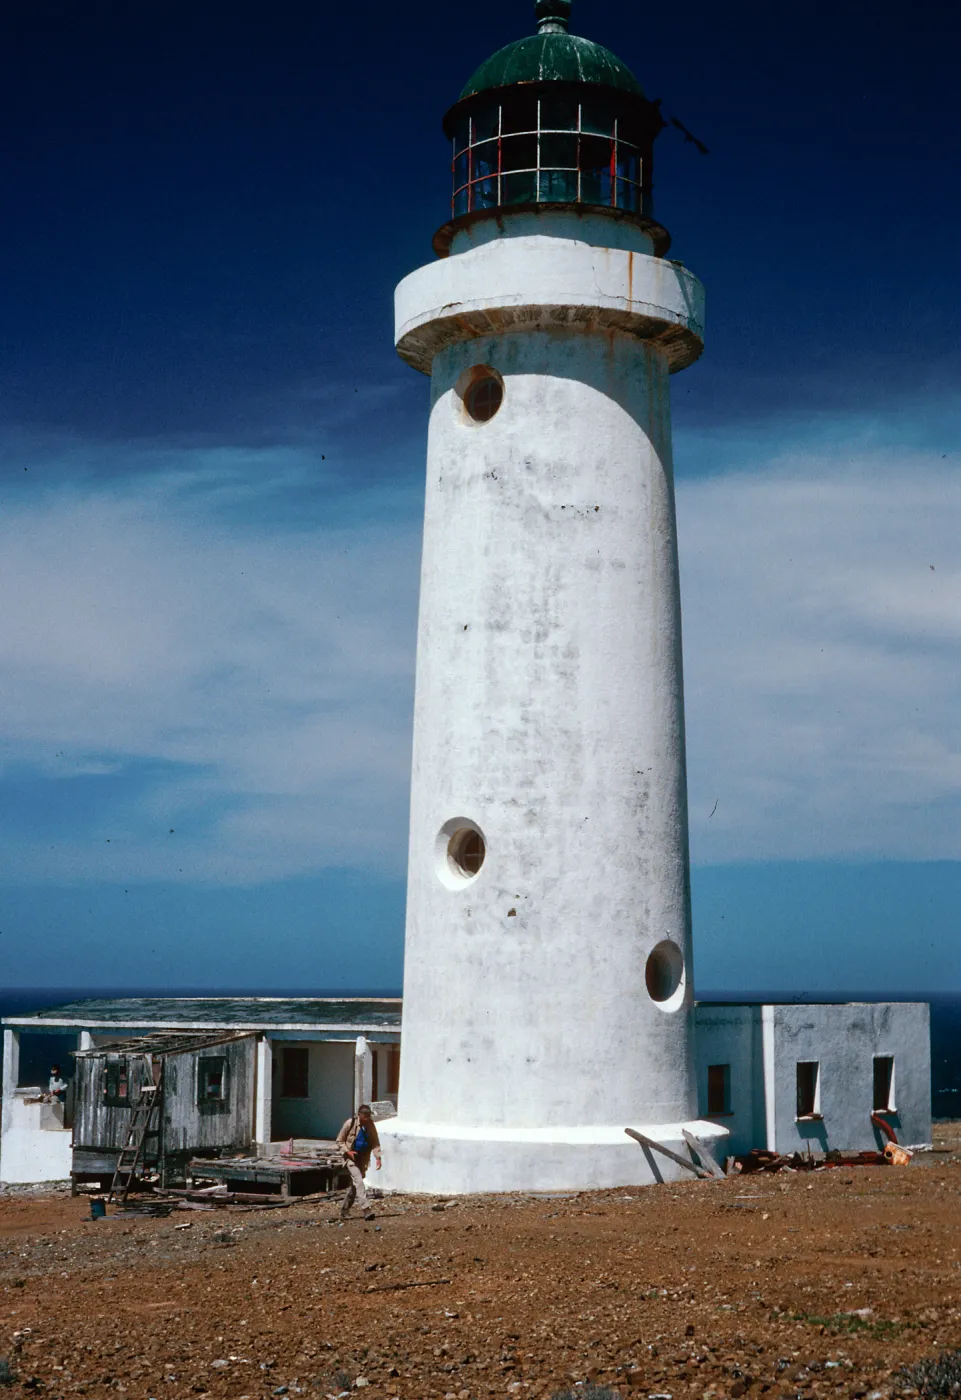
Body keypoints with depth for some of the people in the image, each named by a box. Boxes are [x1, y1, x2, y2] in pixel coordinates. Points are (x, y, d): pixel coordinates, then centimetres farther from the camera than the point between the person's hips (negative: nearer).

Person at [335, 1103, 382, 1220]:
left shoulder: (370, 1125, -1)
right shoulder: (350, 1123, -12)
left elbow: (375, 1142, 3)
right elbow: (340, 1140, -3)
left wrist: (378, 1157, -9)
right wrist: (348, 1151, -16)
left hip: (363, 1158, 5)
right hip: (352, 1157, -5)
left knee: (354, 1184, 10)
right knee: (358, 1181, -17)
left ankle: (344, 1211, 24)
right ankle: (366, 1210, -25)